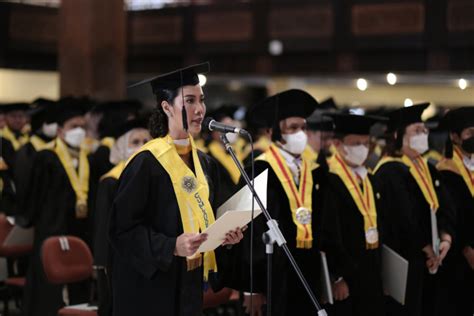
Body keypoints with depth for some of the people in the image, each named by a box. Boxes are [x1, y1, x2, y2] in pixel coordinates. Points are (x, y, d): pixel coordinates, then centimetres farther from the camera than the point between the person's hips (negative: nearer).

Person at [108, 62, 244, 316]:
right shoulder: (146, 163, -13)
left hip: (191, 285, 7)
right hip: (151, 288, -7)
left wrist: (226, 235, -3)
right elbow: (122, 227, -15)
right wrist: (172, 246, -25)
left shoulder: (205, 164, 9)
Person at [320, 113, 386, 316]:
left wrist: (377, 272, 14)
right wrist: (337, 278, -19)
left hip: (371, 276, 8)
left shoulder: (369, 181, 13)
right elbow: (328, 235, -18)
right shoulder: (328, 181, -14)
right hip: (344, 277, -8)